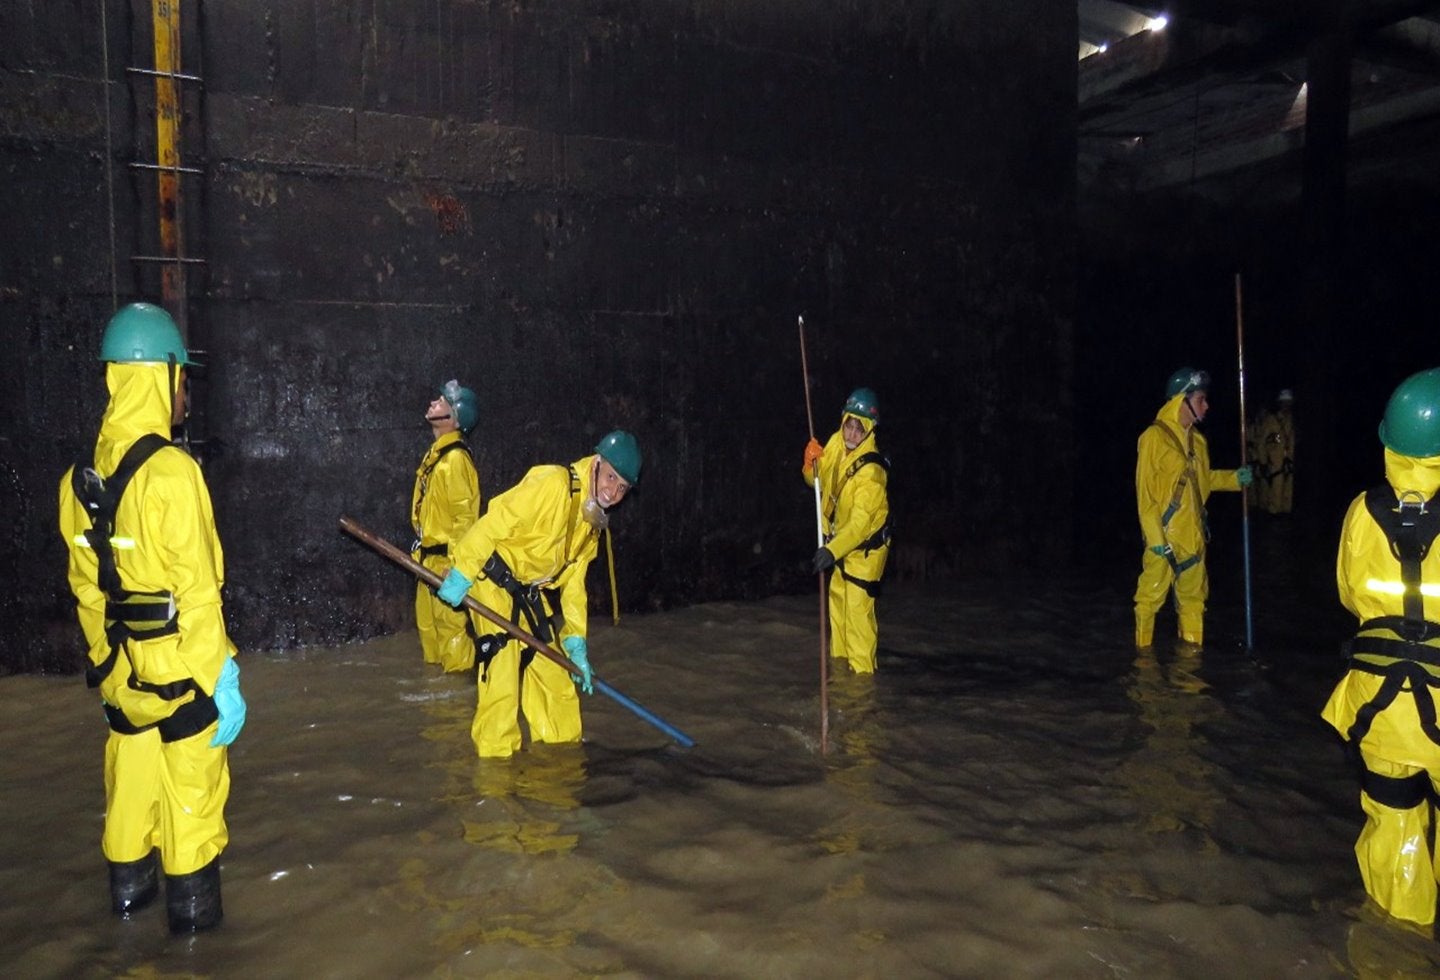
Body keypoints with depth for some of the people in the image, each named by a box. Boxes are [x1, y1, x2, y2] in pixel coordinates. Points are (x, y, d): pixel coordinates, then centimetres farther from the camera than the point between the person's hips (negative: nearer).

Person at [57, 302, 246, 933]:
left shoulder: (83, 476, 3)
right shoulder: (170, 471, -21)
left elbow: (86, 585, 11)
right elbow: (198, 590, -21)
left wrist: (105, 658, 21)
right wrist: (221, 678, -16)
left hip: (121, 668, 7)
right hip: (178, 667, -7)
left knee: (131, 775, 21)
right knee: (191, 785, 7)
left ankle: (128, 885, 37)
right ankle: (192, 903, 19)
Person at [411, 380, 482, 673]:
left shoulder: (456, 457, -18)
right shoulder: (436, 453, 12)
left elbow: (465, 516, -21)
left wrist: (454, 563, -22)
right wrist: (422, 547, 20)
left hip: (446, 559, -10)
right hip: (429, 558, 10)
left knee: (450, 623, -3)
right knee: (427, 622, 18)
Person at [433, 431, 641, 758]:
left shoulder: (593, 523, 6)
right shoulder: (553, 484, -22)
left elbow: (573, 583, 9)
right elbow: (494, 523, -26)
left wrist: (576, 644, 5)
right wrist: (461, 574, -27)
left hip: (534, 595, 8)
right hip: (495, 584, -8)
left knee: (554, 673, 12)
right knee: (502, 670, -10)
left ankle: (561, 747, 28)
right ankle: (495, 755, 5)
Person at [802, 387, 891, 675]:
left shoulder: (871, 471, -30)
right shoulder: (835, 445, -7)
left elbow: (860, 522, -36)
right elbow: (817, 481, 8)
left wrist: (832, 551, -45)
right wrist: (811, 464, -14)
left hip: (865, 546, -8)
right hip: (840, 539, 8)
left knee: (858, 610, -11)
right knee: (837, 603, 19)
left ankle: (862, 673, -1)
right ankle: (840, 664, 34)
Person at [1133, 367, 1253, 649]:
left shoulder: (1196, 441, 11)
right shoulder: (1154, 437, -12)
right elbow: (1145, 493, -14)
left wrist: (1234, 478, 8)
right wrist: (1156, 538, -17)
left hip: (1193, 535, 8)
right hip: (1164, 538, -7)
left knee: (1193, 594, 15)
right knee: (1151, 594, -1)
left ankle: (1191, 649, 29)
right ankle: (1144, 652, 13)